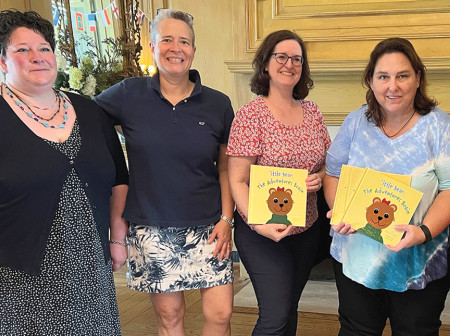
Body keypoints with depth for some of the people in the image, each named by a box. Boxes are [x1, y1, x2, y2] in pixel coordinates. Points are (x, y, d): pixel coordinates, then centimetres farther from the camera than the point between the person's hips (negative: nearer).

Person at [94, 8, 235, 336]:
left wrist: (226, 218, -1)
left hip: (206, 227, 1)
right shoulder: (128, 95, -3)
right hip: (152, 229, 0)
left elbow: (226, 166, 7)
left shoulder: (218, 104, 1)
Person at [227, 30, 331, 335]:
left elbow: (328, 163, 14)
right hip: (263, 233, -5)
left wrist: (320, 177, -8)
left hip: (306, 230, 6)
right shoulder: (250, 115, -12)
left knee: (289, 308, 17)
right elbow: (237, 181, -14)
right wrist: (258, 224, -26)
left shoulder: (312, 112, 5)